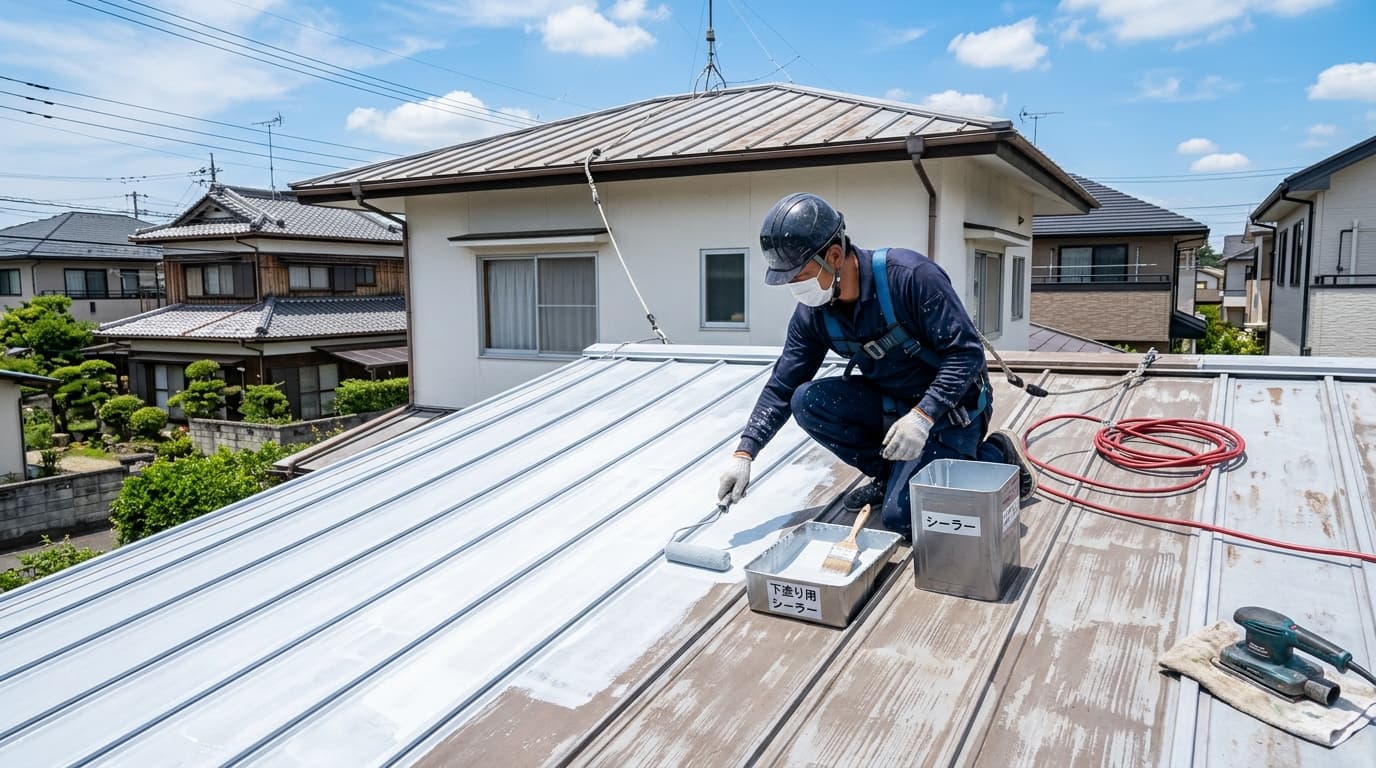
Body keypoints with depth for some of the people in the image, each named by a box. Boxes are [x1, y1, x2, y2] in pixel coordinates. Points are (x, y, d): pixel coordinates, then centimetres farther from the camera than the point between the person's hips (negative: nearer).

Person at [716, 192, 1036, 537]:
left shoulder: (910, 275, -28)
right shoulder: (812, 313, -9)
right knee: (808, 401, -16)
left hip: (950, 406, -6)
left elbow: (967, 352, -24)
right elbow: (782, 388, -5)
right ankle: (889, 475, 4)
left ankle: (996, 456, 7)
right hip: (892, 402, 6)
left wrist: (922, 416, -35)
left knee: (900, 516, -16)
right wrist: (744, 453, -15)